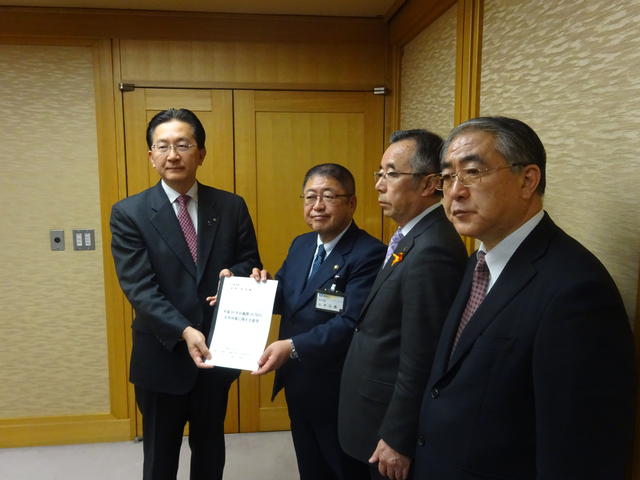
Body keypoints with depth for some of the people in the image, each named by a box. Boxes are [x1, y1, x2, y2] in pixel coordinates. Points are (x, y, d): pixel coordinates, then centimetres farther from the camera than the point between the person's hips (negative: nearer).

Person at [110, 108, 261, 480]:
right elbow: (140, 288, -17)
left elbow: (251, 263, 5)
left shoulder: (232, 207, -2)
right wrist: (184, 332, -29)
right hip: (162, 356, -2)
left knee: (211, 448, 23)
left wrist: (234, 275, -19)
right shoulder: (129, 213, -9)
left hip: (218, 350, 2)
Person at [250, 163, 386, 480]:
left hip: (340, 392, -7)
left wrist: (293, 347, -34)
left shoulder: (369, 254, -21)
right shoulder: (301, 245, 6)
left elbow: (351, 323, -29)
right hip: (297, 386, 7)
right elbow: (285, 299, 11)